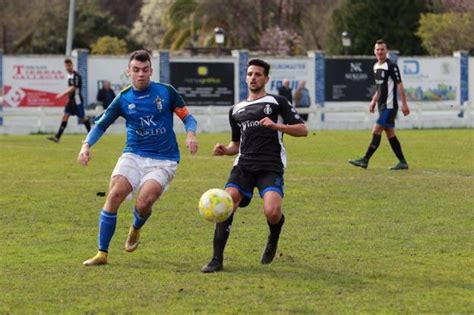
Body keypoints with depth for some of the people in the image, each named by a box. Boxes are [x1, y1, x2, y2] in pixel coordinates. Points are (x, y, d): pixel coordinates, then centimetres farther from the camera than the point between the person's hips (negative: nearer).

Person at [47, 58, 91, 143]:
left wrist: (62, 94, -29)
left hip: (77, 100, -8)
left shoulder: (76, 76, -16)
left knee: (82, 118, 2)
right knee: (65, 116, -2)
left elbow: (73, 88, -24)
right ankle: (57, 137, -10)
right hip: (70, 100, 8)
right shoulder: (69, 75, 11)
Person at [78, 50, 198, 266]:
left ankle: (135, 230, 17)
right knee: (114, 195, -19)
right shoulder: (123, 99, 2)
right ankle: (102, 253, -9)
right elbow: (101, 125, 6)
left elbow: (187, 117, 6)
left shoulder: (166, 92, -1)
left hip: (163, 161, -2)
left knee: (143, 203, -22)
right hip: (133, 156, 2)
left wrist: (190, 134, -15)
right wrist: (86, 145, -11)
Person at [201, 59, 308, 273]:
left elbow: (302, 130, 1)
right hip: (243, 165, 4)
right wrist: (225, 150, 8)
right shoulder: (236, 110, 21)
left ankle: (273, 239, 12)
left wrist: (276, 126, -13)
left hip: (271, 167, -4)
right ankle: (217, 259, -14)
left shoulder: (277, 102, 7)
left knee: (272, 213, -25)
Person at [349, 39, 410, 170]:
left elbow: (399, 85, -13)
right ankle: (402, 162, 12)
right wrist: (374, 101, 21)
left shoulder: (391, 66, -12)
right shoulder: (376, 67, 14)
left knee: (376, 131, -11)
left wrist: (404, 104, -16)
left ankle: (365, 160, -11)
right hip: (382, 106, 9)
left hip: (389, 106, -9)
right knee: (390, 134, 9)